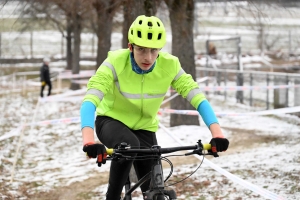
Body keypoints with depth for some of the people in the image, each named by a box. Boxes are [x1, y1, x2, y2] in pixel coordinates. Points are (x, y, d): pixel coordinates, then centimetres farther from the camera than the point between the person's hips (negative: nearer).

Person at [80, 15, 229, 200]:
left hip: (144, 127, 3)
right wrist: (88, 139, -57)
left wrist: (217, 132, -42)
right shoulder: (116, 62, -29)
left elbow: (197, 97, -25)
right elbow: (90, 99, -40)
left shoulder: (169, 65, -21)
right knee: (129, 144, -37)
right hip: (111, 121, -3)